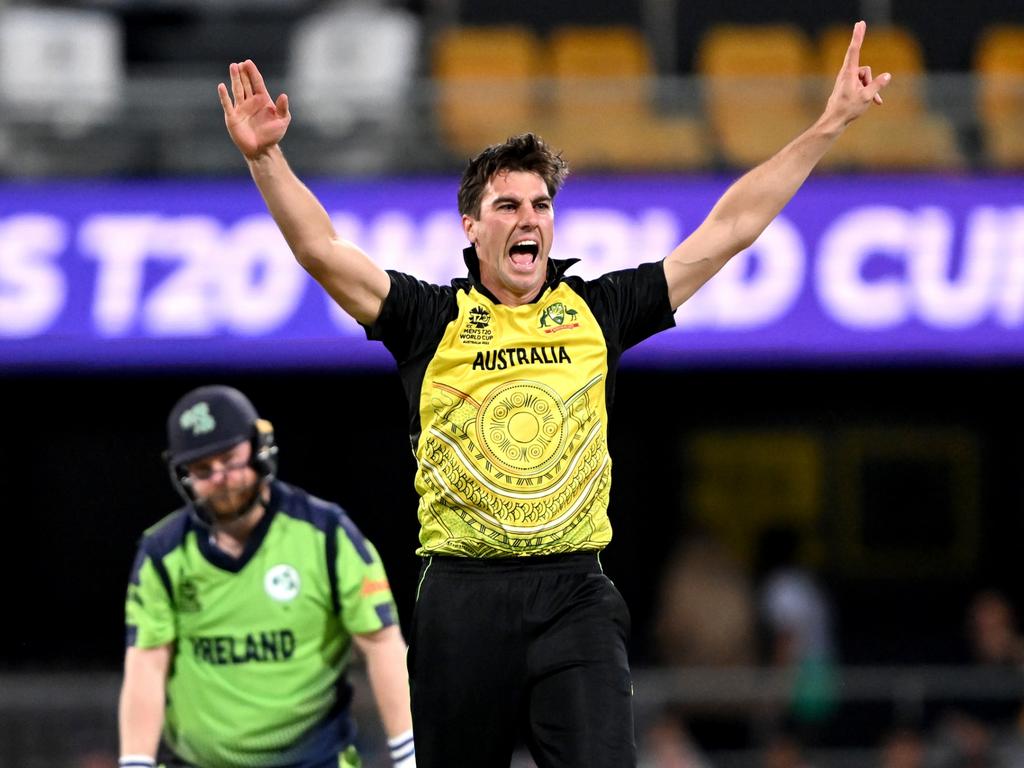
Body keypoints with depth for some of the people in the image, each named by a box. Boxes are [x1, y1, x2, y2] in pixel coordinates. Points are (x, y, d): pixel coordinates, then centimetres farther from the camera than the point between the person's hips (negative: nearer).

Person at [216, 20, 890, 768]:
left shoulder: (597, 312, 8)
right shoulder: (433, 320, 4)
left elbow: (729, 229, 9)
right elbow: (323, 251, -6)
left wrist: (827, 127, 7)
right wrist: (266, 157, -21)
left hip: (574, 594, 0)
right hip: (463, 599, 0)